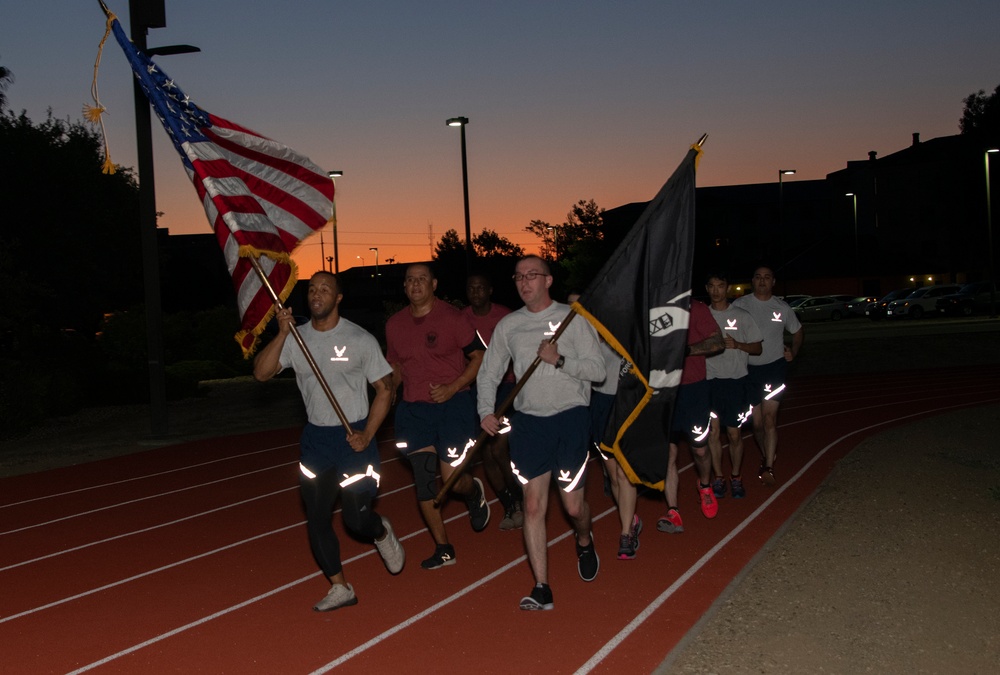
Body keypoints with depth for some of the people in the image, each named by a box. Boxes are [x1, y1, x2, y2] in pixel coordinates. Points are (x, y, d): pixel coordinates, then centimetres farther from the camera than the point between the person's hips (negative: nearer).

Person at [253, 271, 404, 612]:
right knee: (315, 519, 5)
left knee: (357, 519, -4)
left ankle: (382, 532, 33)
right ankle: (340, 588, 20)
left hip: (354, 437, -4)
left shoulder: (360, 339, -7)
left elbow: (384, 389, -4)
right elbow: (261, 372, -9)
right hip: (315, 439, 4)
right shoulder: (295, 338, 2)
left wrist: (367, 435, -13)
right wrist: (282, 334, -21)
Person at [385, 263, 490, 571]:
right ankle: (443, 549, 16)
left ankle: (475, 492, 31)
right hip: (414, 409, 4)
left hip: (452, 404, -4)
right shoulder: (395, 323, 7)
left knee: (452, 479, -7)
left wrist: (453, 387, -15)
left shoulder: (453, 317, -7)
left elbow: (479, 357, -4)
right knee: (423, 481, 2)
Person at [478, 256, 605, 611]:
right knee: (533, 505, -1)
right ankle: (541, 587, 5)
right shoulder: (508, 325, 7)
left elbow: (597, 370, -5)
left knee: (573, 504, 1)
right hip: (528, 420, 3)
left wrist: (559, 359, -18)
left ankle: (584, 542, 37)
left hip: (570, 418, -2)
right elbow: (489, 373, 12)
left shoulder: (572, 318, -2)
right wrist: (486, 411, -2)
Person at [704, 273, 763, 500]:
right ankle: (718, 477, 14)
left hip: (735, 380, -1)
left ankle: (736, 477, 19)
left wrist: (737, 344, -12)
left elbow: (757, 348, 6)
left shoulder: (742, 316, 3)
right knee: (713, 431, 1)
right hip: (709, 380, 1)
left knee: (734, 433, 2)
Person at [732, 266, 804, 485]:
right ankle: (766, 456, 32)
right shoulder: (740, 305, -2)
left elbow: (798, 331, 21)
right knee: (757, 422, 7)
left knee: (769, 417, -15)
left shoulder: (782, 307, 5)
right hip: (748, 368, 1)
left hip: (775, 366, -1)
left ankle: (768, 468, -15)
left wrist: (793, 352, 6)